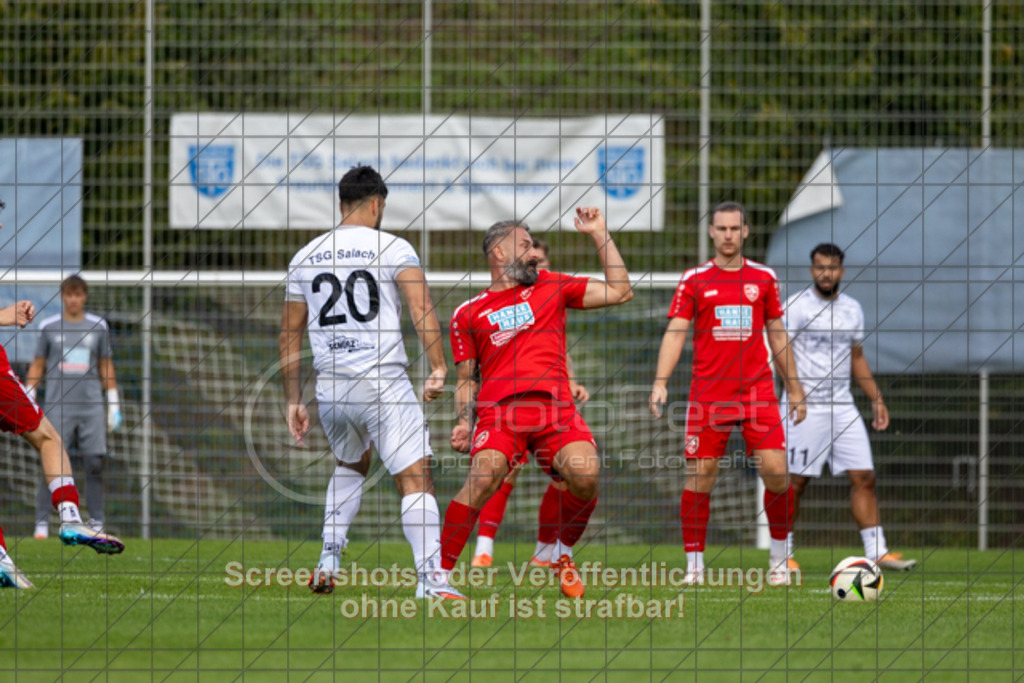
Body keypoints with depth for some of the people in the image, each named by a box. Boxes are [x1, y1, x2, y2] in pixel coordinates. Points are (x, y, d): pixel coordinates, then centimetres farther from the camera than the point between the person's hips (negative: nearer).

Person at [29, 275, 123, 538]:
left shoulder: (98, 326, 10)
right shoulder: (48, 327, 6)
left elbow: (105, 366, 16)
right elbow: (37, 366, 12)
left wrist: (114, 404, 13)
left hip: (91, 406, 1)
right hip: (58, 405, -1)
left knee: (95, 463, -3)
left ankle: (96, 522, 3)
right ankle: (42, 522, -3)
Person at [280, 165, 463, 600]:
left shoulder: (305, 258, 12)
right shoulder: (393, 249, -2)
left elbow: (290, 334, 16)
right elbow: (422, 308, -16)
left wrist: (293, 401, 21)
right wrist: (438, 369, -20)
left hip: (330, 388, 5)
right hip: (384, 384, -5)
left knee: (351, 466, 30)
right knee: (415, 478, -7)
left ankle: (329, 560, 23)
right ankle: (431, 576, -23)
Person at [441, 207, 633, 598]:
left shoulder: (551, 287, 23)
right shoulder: (469, 314, 18)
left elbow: (619, 292, 22)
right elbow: (465, 378, 19)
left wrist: (600, 235, 21)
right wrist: (463, 422, 2)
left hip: (555, 406, 2)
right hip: (499, 407, -2)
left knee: (585, 474, -24)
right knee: (484, 476, -28)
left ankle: (564, 554, 4)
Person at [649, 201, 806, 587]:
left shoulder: (763, 278, 10)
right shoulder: (694, 281, 5)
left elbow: (778, 336, 16)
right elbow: (675, 333, -1)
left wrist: (794, 390, 14)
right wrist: (660, 382, -14)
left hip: (758, 391, 1)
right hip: (708, 392, -1)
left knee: (776, 472, -9)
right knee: (699, 476, -4)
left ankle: (778, 558, 8)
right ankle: (694, 565, 5)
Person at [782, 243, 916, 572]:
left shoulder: (852, 309, 13)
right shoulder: (796, 307, -5)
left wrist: (876, 399, 19)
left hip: (843, 406, 5)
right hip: (805, 409, -5)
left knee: (864, 477, -1)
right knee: (795, 482, -3)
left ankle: (876, 552, 0)